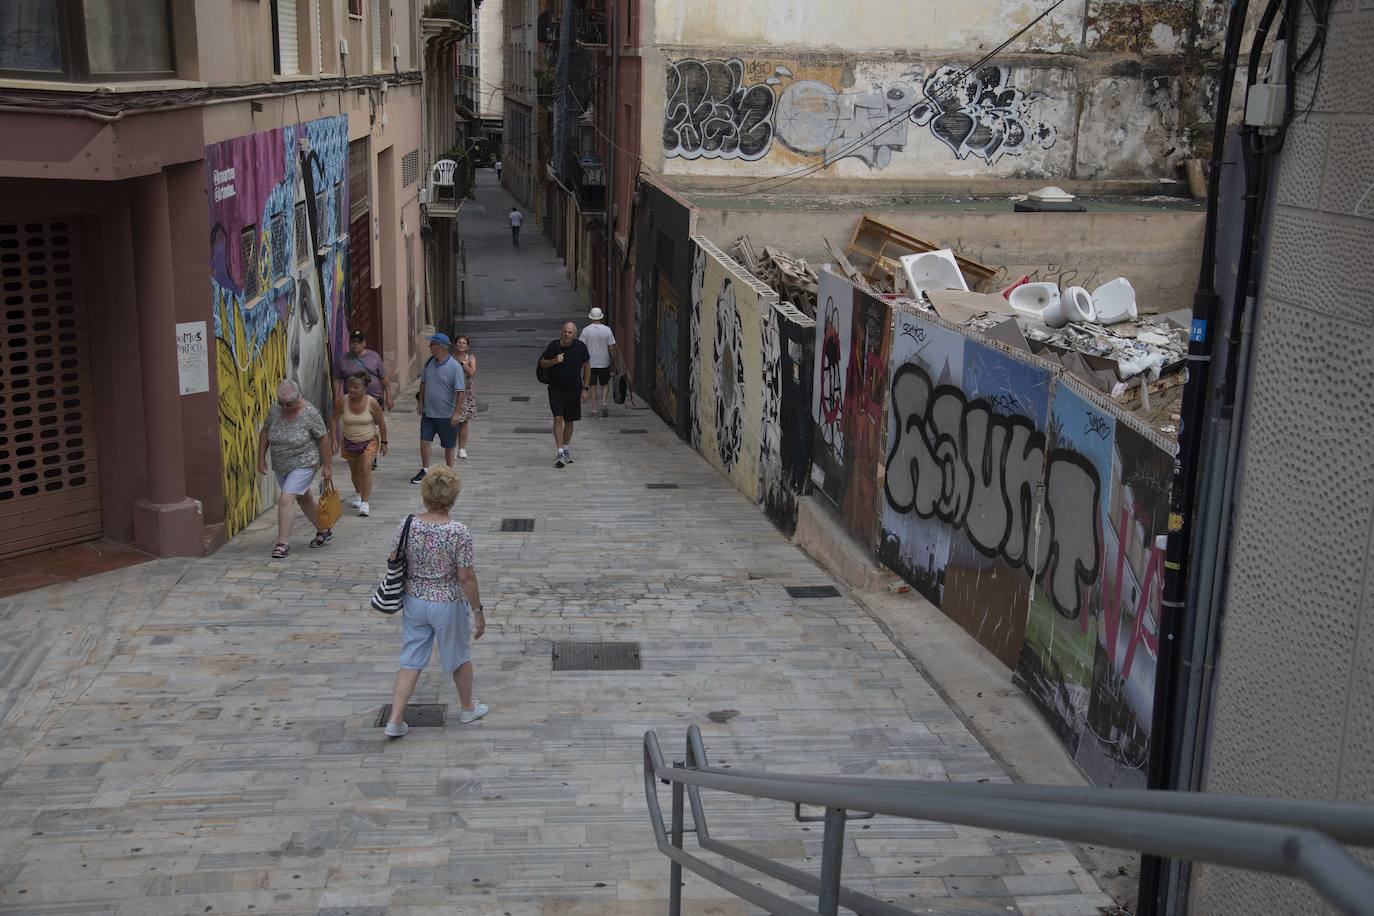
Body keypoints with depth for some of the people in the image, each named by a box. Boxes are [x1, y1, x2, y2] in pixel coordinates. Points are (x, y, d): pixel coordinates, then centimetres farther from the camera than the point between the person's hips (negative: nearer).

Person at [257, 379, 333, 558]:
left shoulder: (309, 413, -19)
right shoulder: (275, 410, -5)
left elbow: (323, 439, -13)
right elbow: (265, 433, 6)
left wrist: (326, 466, -11)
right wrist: (261, 458, 3)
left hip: (303, 465, -6)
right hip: (281, 466, 6)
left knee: (285, 499, -16)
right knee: (304, 498, 19)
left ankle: (283, 543, -9)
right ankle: (324, 531, 37)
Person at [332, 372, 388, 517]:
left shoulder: (371, 402, -19)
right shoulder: (342, 401, -16)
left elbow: (381, 423, -6)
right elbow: (335, 420, -3)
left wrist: (384, 442, -1)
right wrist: (334, 439, -8)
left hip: (369, 441, -3)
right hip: (349, 442, 3)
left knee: (366, 468, -19)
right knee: (354, 470, 18)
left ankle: (365, 502, -18)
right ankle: (358, 494, 46)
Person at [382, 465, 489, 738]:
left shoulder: (406, 526, -11)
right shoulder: (459, 532, -22)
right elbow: (466, 576, -18)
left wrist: (401, 596, 15)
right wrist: (478, 611, -8)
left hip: (414, 601, 3)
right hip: (448, 604, -3)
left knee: (411, 662, 14)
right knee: (459, 657, 20)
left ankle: (395, 720, 10)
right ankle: (468, 708, 39)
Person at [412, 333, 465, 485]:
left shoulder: (455, 367, -17)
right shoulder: (429, 362, 2)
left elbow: (460, 392, -17)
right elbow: (423, 382, 17)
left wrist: (456, 413, -20)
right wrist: (420, 401, 14)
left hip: (446, 415, -5)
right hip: (428, 412, 5)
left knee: (448, 446, 8)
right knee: (424, 441, 4)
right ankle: (425, 470, 19)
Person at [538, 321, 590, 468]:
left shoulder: (580, 347, -5)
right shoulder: (554, 345, -8)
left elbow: (586, 367, 5)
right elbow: (542, 363, 3)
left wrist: (585, 388, 1)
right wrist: (554, 361, -18)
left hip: (574, 390, 2)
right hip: (556, 389, -2)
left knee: (569, 420, 11)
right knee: (558, 418, -13)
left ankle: (565, 447, 29)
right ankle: (559, 452, -15)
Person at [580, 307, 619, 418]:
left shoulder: (586, 330, -6)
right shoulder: (607, 330, -6)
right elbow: (612, 348, -6)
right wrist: (615, 361, 3)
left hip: (590, 363, 0)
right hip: (604, 363, 0)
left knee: (593, 386, 8)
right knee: (605, 385, 14)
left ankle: (594, 409, 8)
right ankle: (604, 402, -8)